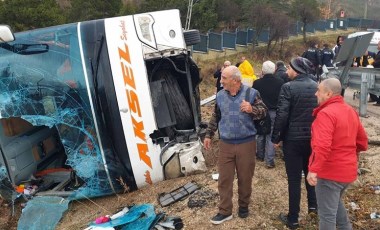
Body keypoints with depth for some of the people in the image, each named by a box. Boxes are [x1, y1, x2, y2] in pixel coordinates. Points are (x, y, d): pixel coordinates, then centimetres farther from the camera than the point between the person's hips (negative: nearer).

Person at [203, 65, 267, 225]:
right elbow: (216, 117, 15)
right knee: (224, 179, 7)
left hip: (246, 143, -3)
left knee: (245, 178, 10)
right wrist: (209, 135, 16)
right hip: (225, 144, 3)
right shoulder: (220, 95, 5)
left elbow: (264, 112, -8)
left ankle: (243, 205, 33)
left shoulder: (251, 93, -8)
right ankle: (225, 211, 19)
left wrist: (252, 109, -28)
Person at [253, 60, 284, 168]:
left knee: (260, 134, 17)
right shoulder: (280, 82, -9)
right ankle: (269, 161, 1)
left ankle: (260, 155, 32)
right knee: (271, 136, 4)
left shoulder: (257, 83, -11)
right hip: (274, 112, 0)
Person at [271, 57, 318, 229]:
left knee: (294, 178, 3)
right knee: (310, 171, 25)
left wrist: (276, 137, -8)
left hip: (293, 138, -5)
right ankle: (313, 204, 37)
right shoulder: (316, 86, 4)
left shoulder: (288, 87, -15)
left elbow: (281, 115, -19)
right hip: (313, 137, 6)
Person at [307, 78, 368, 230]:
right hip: (348, 170, 9)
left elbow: (322, 146, -32)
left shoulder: (326, 113, -20)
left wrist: (313, 169, -31)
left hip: (330, 171, -9)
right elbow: (362, 140, 17)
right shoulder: (351, 111, 9)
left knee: (327, 214, 3)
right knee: (335, 202, 31)